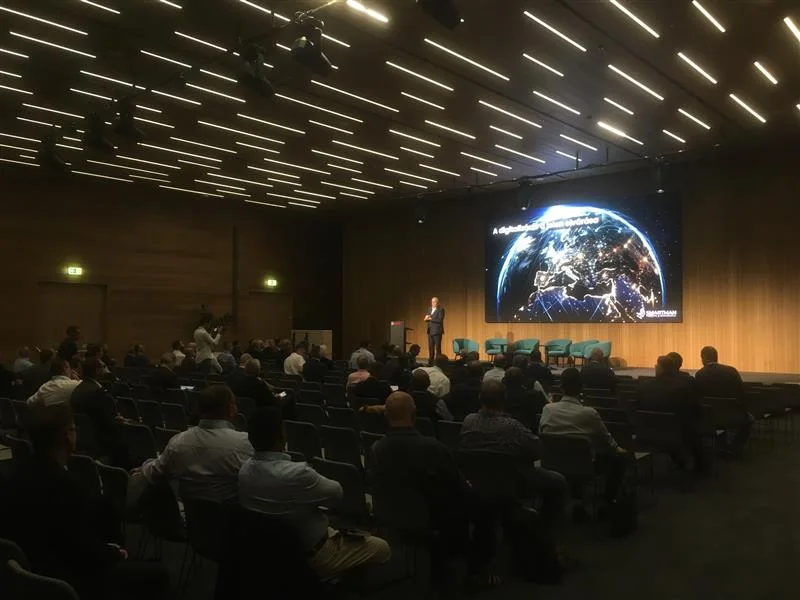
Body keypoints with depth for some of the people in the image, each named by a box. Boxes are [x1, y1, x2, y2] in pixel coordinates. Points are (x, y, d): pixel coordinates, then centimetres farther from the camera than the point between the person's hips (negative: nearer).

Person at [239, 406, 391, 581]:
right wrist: (315, 480, 2)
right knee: (381, 548, 7)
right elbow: (336, 493, -15)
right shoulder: (296, 473, -34)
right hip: (309, 557, -8)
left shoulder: (244, 470, -9)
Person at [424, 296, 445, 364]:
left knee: (437, 347, -5)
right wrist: (426, 319, -6)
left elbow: (440, 320, -17)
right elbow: (426, 319, 18)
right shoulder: (429, 309, 14)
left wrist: (431, 319, -17)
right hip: (430, 331, 7)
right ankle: (431, 361, 14)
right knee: (430, 347, 9)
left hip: (437, 331, -7)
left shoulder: (441, 309, -7)